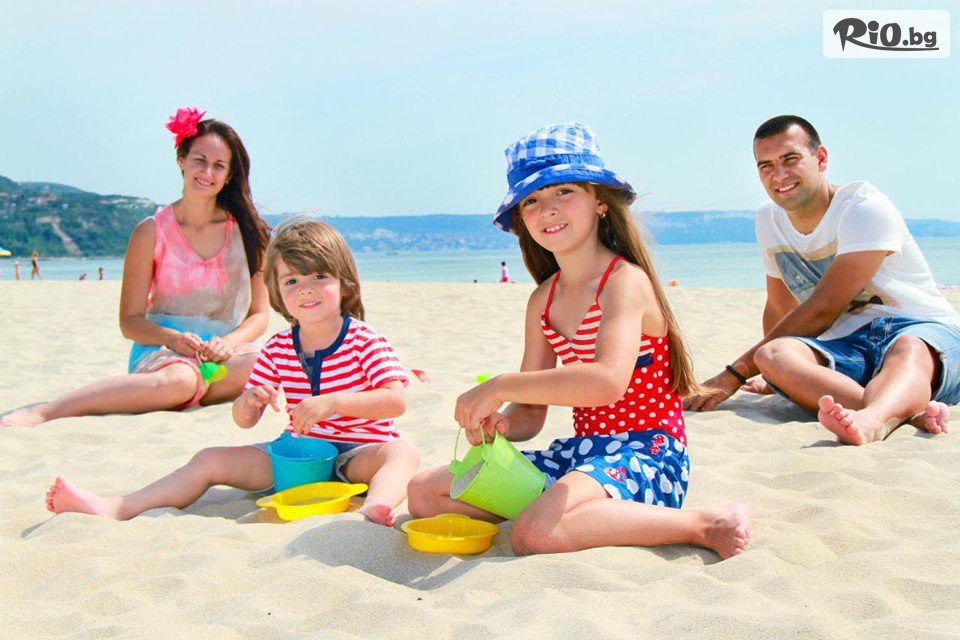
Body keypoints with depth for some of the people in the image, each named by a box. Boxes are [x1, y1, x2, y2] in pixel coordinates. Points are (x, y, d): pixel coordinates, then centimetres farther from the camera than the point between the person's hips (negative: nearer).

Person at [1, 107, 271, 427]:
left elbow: (260, 314, 6)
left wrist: (227, 342, -15)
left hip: (222, 354, 3)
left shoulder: (246, 230, 5)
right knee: (179, 380, -39)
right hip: (160, 349, -2)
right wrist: (173, 338, -19)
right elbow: (130, 320, 2)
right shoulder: (152, 232, 0)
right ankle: (42, 411, -33)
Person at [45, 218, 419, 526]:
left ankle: (372, 508, -64)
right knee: (211, 460, -3)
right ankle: (114, 509, -9)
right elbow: (243, 421, 7)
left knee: (402, 452, -36)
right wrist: (249, 401, -18)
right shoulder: (278, 349, 5)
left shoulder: (363, 339, -8)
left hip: (355, 455, -5)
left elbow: (396, 401, -20)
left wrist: (330, 402, -29)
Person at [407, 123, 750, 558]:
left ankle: (702, 525, -16)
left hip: (645, 455, -8)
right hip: (582, 452, 8)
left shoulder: (625, 280, -13)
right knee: (424, 492, 3)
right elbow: (530, 415, 10)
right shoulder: (543, 300, 10)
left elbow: (608, 381, -32)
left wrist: (499, 387, -27)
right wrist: (496, 423, -14)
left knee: (536, 532, -36)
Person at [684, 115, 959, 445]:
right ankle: (911, 411, -46)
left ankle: (870, 420, -71)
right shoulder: (769, 220, 12)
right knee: (772, 354, -29)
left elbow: (821, 311, -17)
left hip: (928, 333, -4)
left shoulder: (866, 208, -10)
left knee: (909, 348, -41)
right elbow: (779, 309, 24)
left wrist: (736, 373, -15)